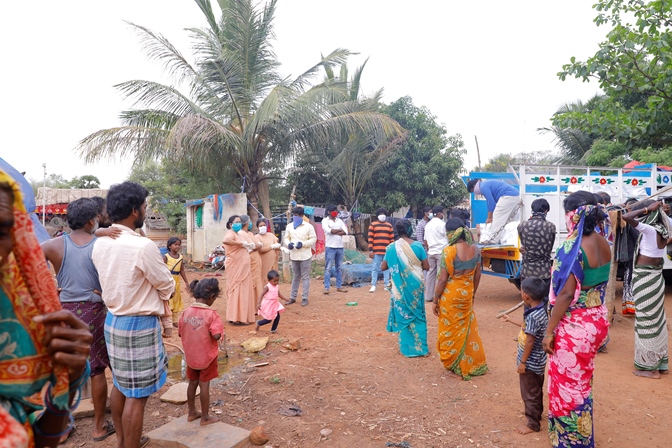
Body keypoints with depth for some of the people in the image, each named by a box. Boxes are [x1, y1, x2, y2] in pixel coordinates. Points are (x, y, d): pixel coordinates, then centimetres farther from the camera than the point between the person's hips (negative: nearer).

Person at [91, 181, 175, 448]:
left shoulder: (100, 244, 0)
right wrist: (164, 291, 8)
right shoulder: (143, 246, -23)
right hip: (139, 325, -9)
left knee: (120, 385, 23)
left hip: (112, 320, 9)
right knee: (137, 395, 4)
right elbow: (167, 287, -11)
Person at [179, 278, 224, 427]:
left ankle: (192, 413, 35)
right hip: (207, 356, -4)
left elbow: (180, 333, 2)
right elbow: (216, 335, -28)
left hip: (191, 356, 5)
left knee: (192, 383, 19)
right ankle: (205, 417, 20)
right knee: (204, 385, 7)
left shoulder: (186, 312, -7)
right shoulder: (211, 314, -21)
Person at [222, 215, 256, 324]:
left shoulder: (238, 234, 18)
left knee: (244, 290, 12)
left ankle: (242, 316, 20)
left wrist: (249, 246, 8)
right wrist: (242, 243, -25)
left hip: (242, 268, 9)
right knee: (236, 290, -4)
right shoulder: (230, 233, -11)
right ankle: (236, 317, 2)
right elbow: (225, 241, -35)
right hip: (235, 268, -9)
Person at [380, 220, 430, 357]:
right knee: (418, 315, 12)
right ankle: (420, 348, 18)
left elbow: (383, 267, -1)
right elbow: (426, 266, -4)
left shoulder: (392, 247, -6)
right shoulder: (418, 246, -9)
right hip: (416, 285, 0)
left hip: (400, 287, 0)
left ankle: (407, 348, 19)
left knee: (403, 316, 12)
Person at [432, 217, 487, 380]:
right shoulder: (475, 249, -4)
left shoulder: (449, 251, -21)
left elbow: (442, 279, -18)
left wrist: (435, 300, -7)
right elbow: (477, 275, 5)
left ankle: (453, 364, 25)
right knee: (468, 329, 20)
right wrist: (472, 293, 19)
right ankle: (472, 364, 31)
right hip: (467, 295, 5)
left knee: (450, 331, 12)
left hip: (450, 296, -5)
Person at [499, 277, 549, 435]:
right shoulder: (541, 310, 1)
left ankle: (533, 423, 19)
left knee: (529, 393, 6)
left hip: (531, 362, -10)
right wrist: (510, 320, 28)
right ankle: (537, 413, 43)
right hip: (538, 360, 10)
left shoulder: (532, 316, -29)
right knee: (536, 390, 26)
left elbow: (530, 341, -26)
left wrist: (522, 362, -17)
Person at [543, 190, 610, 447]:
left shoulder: (574, 247, -23)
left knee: (568, 384, 8)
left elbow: (566, 294, -23)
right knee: (582, 382, 24)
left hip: (575, 326, -9)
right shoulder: (603, 244, 2)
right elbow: (598, 283, 12)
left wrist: (549, 331, -17)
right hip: (596, 320, 9)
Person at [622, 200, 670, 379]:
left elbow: (626, 217, -28)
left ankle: (650, 367, 12)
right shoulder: (662, 230, 3)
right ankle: (661, 363, 28)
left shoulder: (649, 230, -20)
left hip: (645, 278, -8)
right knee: (657, 319, 16)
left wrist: (647, 209, -17)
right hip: (656, 276, 8)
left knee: (646, 320, 1)